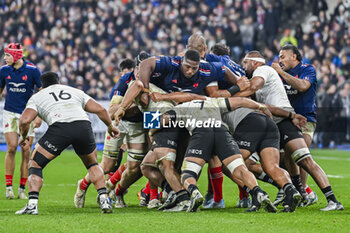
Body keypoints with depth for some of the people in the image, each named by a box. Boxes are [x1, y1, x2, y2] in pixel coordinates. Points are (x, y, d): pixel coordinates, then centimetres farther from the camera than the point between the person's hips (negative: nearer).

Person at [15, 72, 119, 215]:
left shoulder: (37, 97, 25)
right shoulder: (75, 91, 34)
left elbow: (24, 121, 9)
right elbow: (99, 109, 26)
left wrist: (24, 137, 28)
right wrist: (110, 126, 42)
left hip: (59, 127, -3)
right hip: (83, 125, 3)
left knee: (35, 164, 14)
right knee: (92, 164, 28)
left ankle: (32, 204, -1)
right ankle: (104, 200, 13)